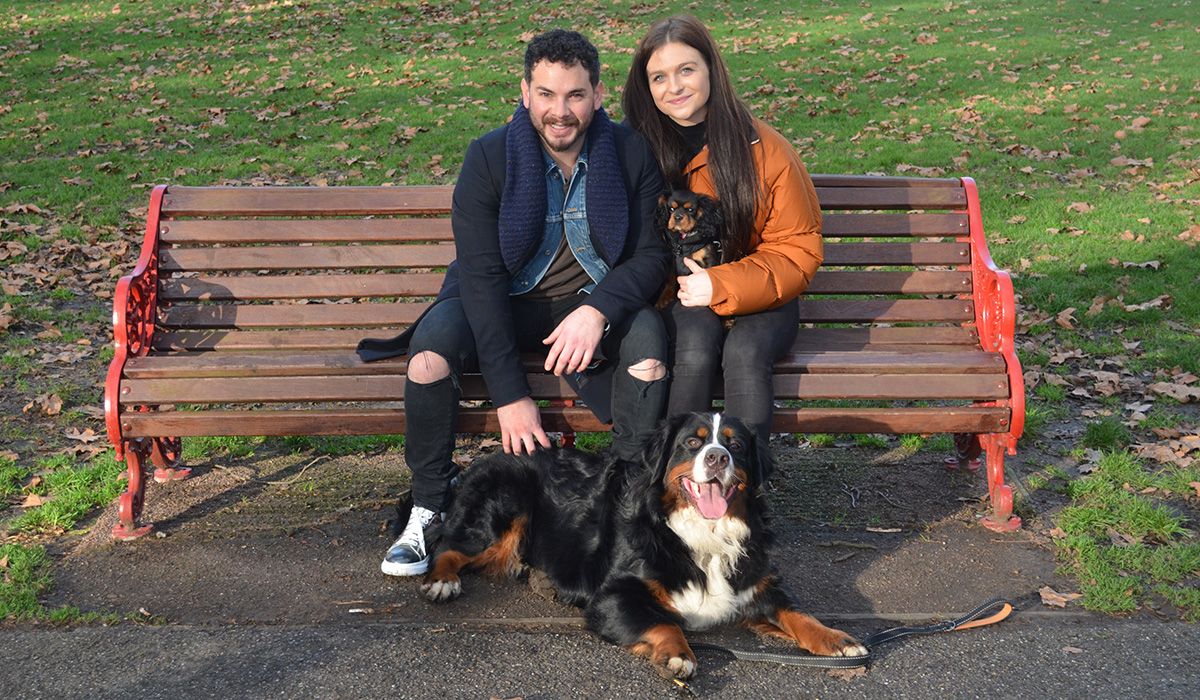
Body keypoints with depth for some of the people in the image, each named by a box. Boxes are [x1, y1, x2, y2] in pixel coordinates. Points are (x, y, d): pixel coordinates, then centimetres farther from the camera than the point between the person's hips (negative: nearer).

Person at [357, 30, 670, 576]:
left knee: (647, 336, -32)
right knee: (432, 348, -31)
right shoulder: (489, 157, -14)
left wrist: (597, 310, -29)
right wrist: (510, 394, -26)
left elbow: (652, 255, -6)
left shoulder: (631, 153, -8)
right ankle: (428, 511, -10)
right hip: (503, 303, -1)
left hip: (593, 301, 1)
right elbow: (481, 277, -19)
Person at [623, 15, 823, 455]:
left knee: (744, 353, -32)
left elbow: (797, 251, -4)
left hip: (757, 299, 0)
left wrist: (722, 286, -19)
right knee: (695, 347, -32)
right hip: (680, 300, 1)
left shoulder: (765, 150, -5)